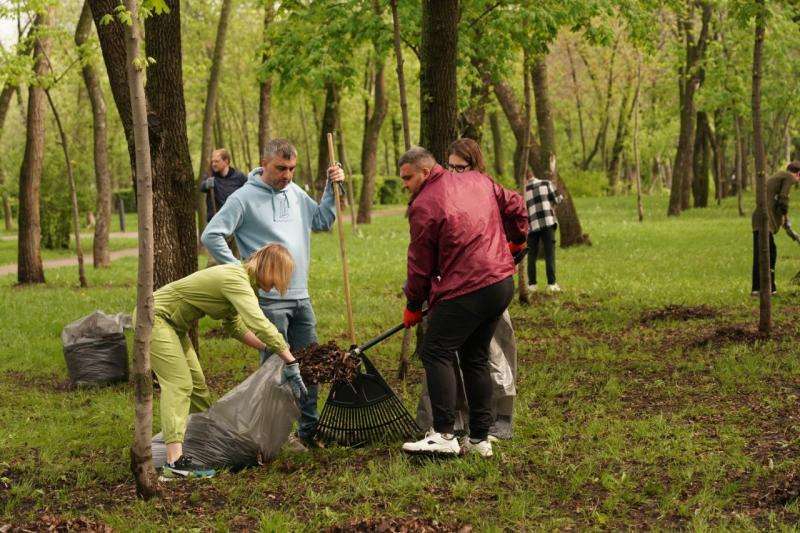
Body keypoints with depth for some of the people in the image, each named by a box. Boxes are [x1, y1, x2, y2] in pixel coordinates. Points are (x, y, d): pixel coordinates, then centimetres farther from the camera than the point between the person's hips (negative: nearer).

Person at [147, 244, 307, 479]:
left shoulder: (239, 281, 6)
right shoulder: (236, 280, -25)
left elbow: (235, 326, 18)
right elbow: (260, 325, -35)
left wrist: (271, 348, 9)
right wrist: (291, 363, -34)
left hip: (173, 325, 11)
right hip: (154, 317, -11)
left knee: (197, 385, 13)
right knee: (178, 384, -19)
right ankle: (174, 461, -27)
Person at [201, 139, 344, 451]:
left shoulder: (295, 193, 11)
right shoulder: (245, 198, -10)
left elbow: (323, 221, 21)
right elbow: (212, 236, -12)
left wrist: (332, 188, 9)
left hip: (300, 297, 7)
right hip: (268, 299, -7)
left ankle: (310, 430, 23)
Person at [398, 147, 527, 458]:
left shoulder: (424, 205, -9)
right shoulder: (478, 181, 12)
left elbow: (420, 264, -3)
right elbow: (514, 206, 20)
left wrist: (413, 307, 9)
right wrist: (516, 242, 35)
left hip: (466, 291, -9)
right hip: (503, 283, 9)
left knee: (435, 352, -6)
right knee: (475, 357, 15)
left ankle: (444, 435, -13)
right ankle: (479, 438, 16)